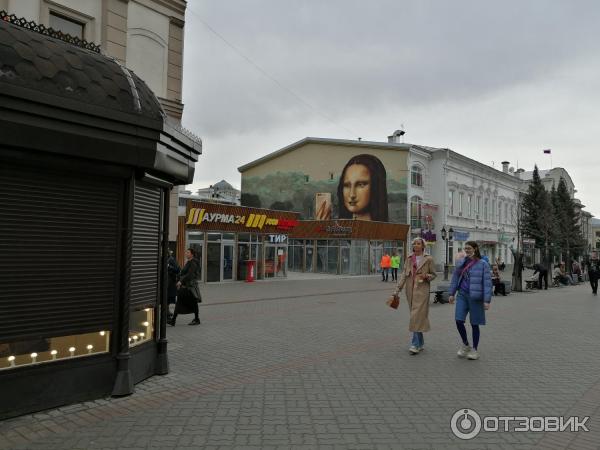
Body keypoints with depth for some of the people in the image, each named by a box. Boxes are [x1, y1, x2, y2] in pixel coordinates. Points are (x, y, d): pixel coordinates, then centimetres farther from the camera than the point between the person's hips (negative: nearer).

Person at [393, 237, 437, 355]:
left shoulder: (428, 259, -1)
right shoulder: (409, 258, 9)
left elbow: (433, 274, 6)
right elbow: (403, 274, 5)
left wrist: (426, 276, -16)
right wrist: (398, 289, -2)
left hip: (422, 289, -4)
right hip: (410, 289, 5)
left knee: (417, 315, -12)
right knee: (414, 316, 10)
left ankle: (415, 344, -9)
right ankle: (420, 343, 22)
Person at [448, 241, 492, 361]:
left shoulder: (483, 264, -6)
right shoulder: (462, 262, 8)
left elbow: (487, 283, -9)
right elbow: (455, 277, 14)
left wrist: (487, 300, -15)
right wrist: (452, 293, 10)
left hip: (475, 297, -4)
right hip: (462, 295, 4)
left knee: (474, 323, 6)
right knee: (459, 320, -4)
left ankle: (475, 350, 22)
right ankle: (465, 345, 20)